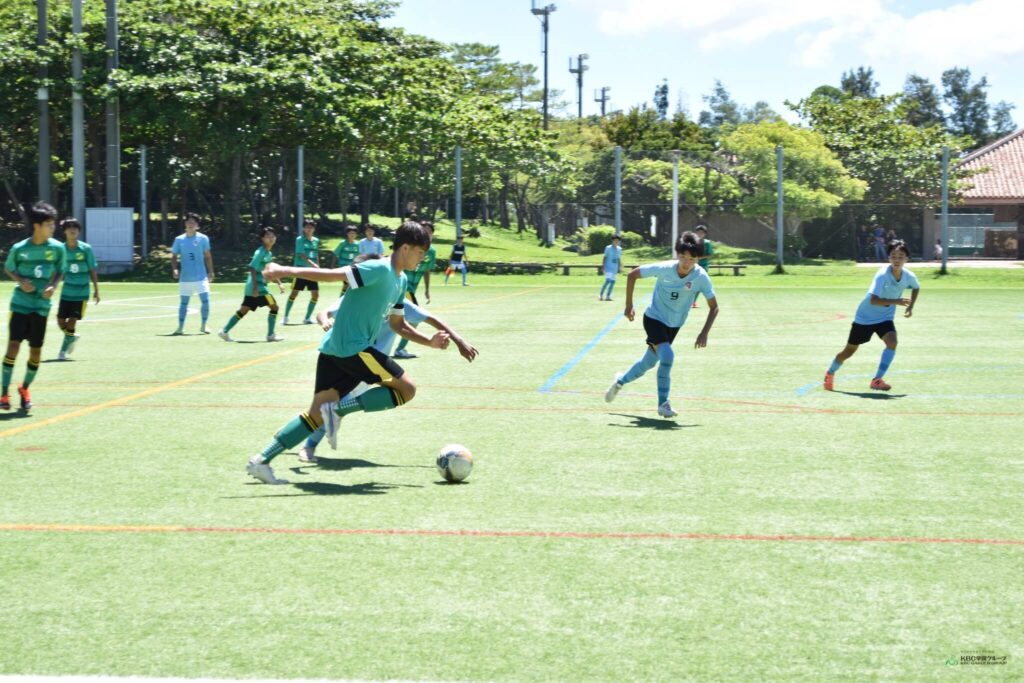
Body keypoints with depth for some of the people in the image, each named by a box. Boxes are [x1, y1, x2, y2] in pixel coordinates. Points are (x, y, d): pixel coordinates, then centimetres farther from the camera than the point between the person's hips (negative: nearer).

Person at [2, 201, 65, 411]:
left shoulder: (57, 248, -4)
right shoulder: (19, 249, -8)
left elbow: (59, 272, 10)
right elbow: (8, 269, 8)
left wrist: (53, 287, -10)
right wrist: (21, 281, -11)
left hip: (42, 306, 2)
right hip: (20, 303, -2)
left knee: (36, 350, 6)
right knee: (13, 345, -11)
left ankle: (25, 389, 29)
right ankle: (5, 393, -4)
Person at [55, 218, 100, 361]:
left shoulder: (86, 249, -6)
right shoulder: (61, 249, 0)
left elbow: (92, 270, 0)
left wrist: (96, 290, 0)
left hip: (81, 292, -2)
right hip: (66, 291, 2)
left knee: (72, 321, -5)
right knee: (61, 321, 3)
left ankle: (64, 350, 8)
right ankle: (72, 338, 33)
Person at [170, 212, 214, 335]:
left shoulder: (203, 238, 0)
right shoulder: (179, 240, 2)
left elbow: (207, 256, 8)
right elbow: (174, 257, 7)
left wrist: (210, 272, 6)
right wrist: (174, 269, -9)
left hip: (201, 277, -1)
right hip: (185, 278, 1)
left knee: (205, 300, -8)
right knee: (183, 302, 5)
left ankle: (203, 325, 9)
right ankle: (180, 327, 13)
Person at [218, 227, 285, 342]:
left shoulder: (269, 254, 16)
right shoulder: (260, 252, -12)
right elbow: (253, 269, -19)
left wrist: (279, 284, 22)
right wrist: (255, 287, -25)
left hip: (260, 285, 10)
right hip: (257, 286, -10)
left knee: (243, 310, 12)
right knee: (274, 306, -8)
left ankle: (224, 332, 14)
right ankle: (271, 335, -3)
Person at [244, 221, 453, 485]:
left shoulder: (400, 281, 18)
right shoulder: (379, 269, -13)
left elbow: (397, 325, 28)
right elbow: (333, 274, -20)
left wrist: (430, 342, 19)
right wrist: (286, 271, -27)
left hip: (335, 350, 9)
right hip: (352, 347, -9)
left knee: (317, 415, 7)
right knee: (407, 389, -5)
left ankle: (261, 461, 3)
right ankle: (338, 410, -11)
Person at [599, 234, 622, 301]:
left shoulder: (619, 249, 12)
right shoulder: (608, 248, -4)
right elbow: (605, 257, -3)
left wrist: (620, 267, 14)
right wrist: (603, 266, -8)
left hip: (615, 268, 6)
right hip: (609, 267, -6)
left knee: (613, 282, 3)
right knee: (608, 281, -17)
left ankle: (608, 296, 9)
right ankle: (601, 295, -12)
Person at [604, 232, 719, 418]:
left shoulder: (701, 277, -21)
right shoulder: (664, 269, -25)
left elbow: (714, 307, -13)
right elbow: (632, 274, -12)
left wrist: (704, 333, -24)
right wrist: (629, 305, -13)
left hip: (674, 324, 4)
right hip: (654, 319, -4)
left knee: (649, 362, 17)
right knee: (667, 356, -25)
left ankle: (620, 380, 45)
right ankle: (663, 403, -12)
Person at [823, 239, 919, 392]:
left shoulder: (909, 277, -11)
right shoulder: (883, 274, -29)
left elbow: (916, 288, 16)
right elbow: (874, 300, -39)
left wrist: (910, 306, 2)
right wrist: (896, 301, -45)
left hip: (885, 318, 4)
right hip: (865, 317, -4)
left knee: (892, 342, -26)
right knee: (850, 350, 11)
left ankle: (877, 380, -20)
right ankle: (830, 374, 38)